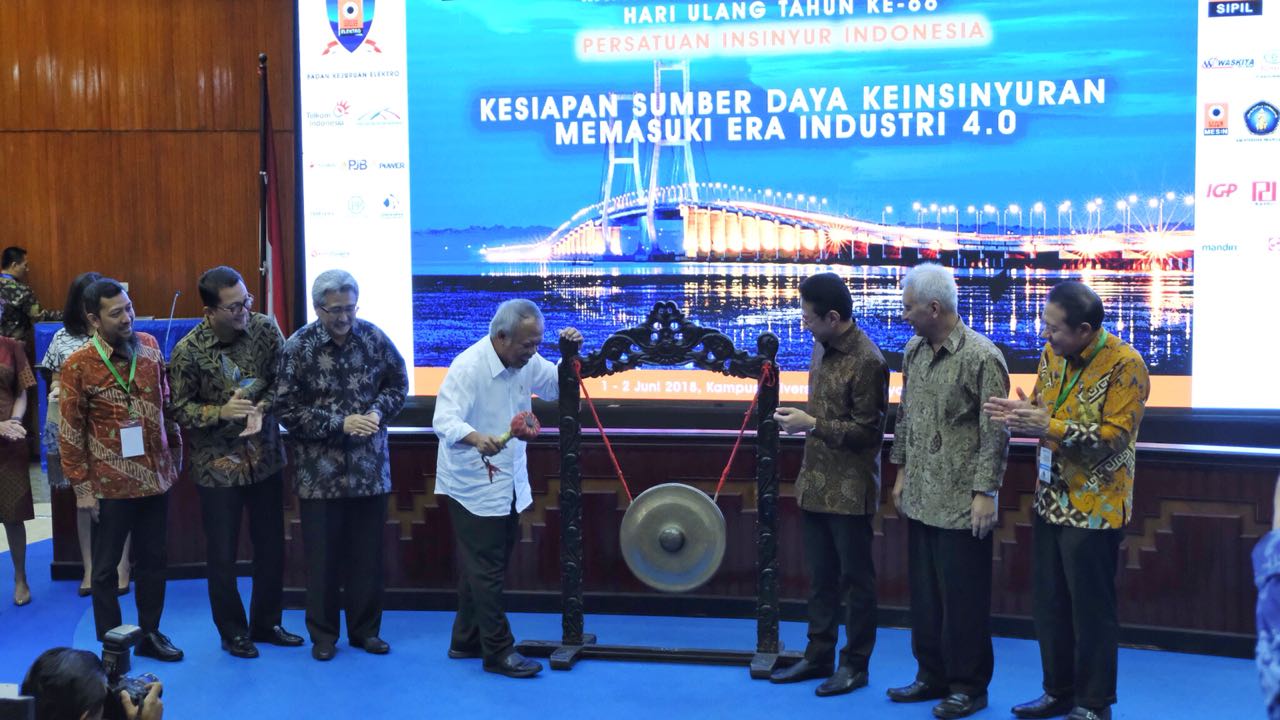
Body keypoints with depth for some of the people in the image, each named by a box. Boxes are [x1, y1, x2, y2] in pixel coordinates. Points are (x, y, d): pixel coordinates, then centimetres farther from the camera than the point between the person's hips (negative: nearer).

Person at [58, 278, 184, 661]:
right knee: (106, 566, 9)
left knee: (153, 559, 15)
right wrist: (82, 486, -8)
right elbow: (71, 431, -8)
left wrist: (175, 450, 14)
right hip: (110, 483, -4)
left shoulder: (149, 347, 0)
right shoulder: (78, 365, -12)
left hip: (156, 476, 4)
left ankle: (150, 633, 30)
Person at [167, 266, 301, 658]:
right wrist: (222, 411, -24)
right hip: (218, 463, -3)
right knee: (222, 554, 6)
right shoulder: (188, 351, -15)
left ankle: (265, 623, 31)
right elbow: (181, 410, -8)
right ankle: (233, 632, 25)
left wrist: (261, 408, -19)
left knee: (271, 545, 13)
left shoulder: (265, 328, -8)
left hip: (264, 456, 3)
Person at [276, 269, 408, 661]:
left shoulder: (373, 337, -2)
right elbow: (288, 409, -10)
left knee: (368, 552, 10)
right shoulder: (299, 348, -9)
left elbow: (398, 383, 9)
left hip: (369, 467, 2)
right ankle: (323, 634, 21)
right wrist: (341, 423, -17)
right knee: (322, 555, 6)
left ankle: (365, 629, 25)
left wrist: (379, 411, -11)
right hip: (319, 471, -2)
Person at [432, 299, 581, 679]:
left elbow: (558, 386, 13)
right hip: (473, 486, -8)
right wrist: (476, 438, -53)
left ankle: (466, 641, 29)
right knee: (487, 571, -2)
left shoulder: (526, 361, -1)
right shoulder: (469, 367, -24)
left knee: (485, 567, 16)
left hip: (509, 481, 8)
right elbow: (444, 420, -34)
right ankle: (498, 652, 7)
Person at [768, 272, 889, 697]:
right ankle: (818, 656, 27)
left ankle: (855, 664, 17)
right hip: (815, 482, 8)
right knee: (820, 577, 16)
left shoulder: (866, 361, -19)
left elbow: (868, 431, -17)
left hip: (849, 489, -8)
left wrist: (812, 425, -19)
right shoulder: (822, 347, 7)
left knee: (855, 578, 5)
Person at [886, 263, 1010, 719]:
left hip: (961, 505, -7)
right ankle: (932, 676, 28)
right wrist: (902, 471, 16)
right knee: (924, 591, 15)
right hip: (920, 498, 7)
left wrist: (985, 493, -15)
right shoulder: (913, 351, 7)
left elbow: (995, 433, -14)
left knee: (963, 596, 3)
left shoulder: (981, 357, -15)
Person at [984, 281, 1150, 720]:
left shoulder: (1124, 364, -18)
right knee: (1048, 605, 15)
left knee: (1092, 610, 5)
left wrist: (1048, 427, -28)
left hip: (1094, 508, -7)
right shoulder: (1052, 353, 4)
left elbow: (1114, 437, -22)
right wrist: (1021, 412, -10)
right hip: (1051, 500, 7)